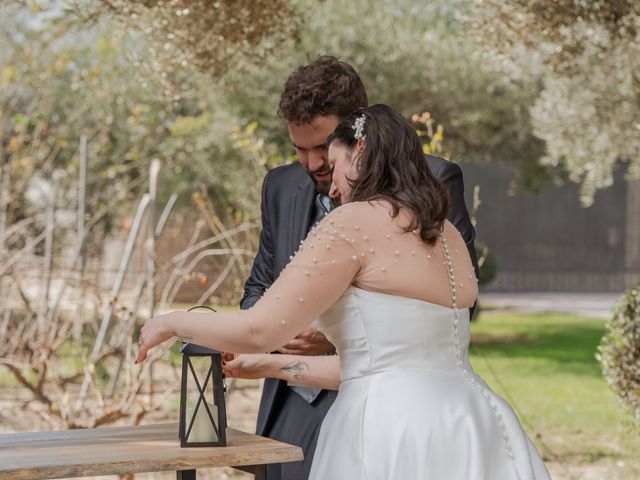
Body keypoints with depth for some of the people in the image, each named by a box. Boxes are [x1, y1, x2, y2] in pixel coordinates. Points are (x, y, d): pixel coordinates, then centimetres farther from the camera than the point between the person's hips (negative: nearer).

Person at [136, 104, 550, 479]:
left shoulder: (354, 222, -7)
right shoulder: (447, 234, 17)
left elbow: (259, 329, -10)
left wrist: (173, 322, 8)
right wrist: (273, 365, 28)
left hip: (399, 435, -8)